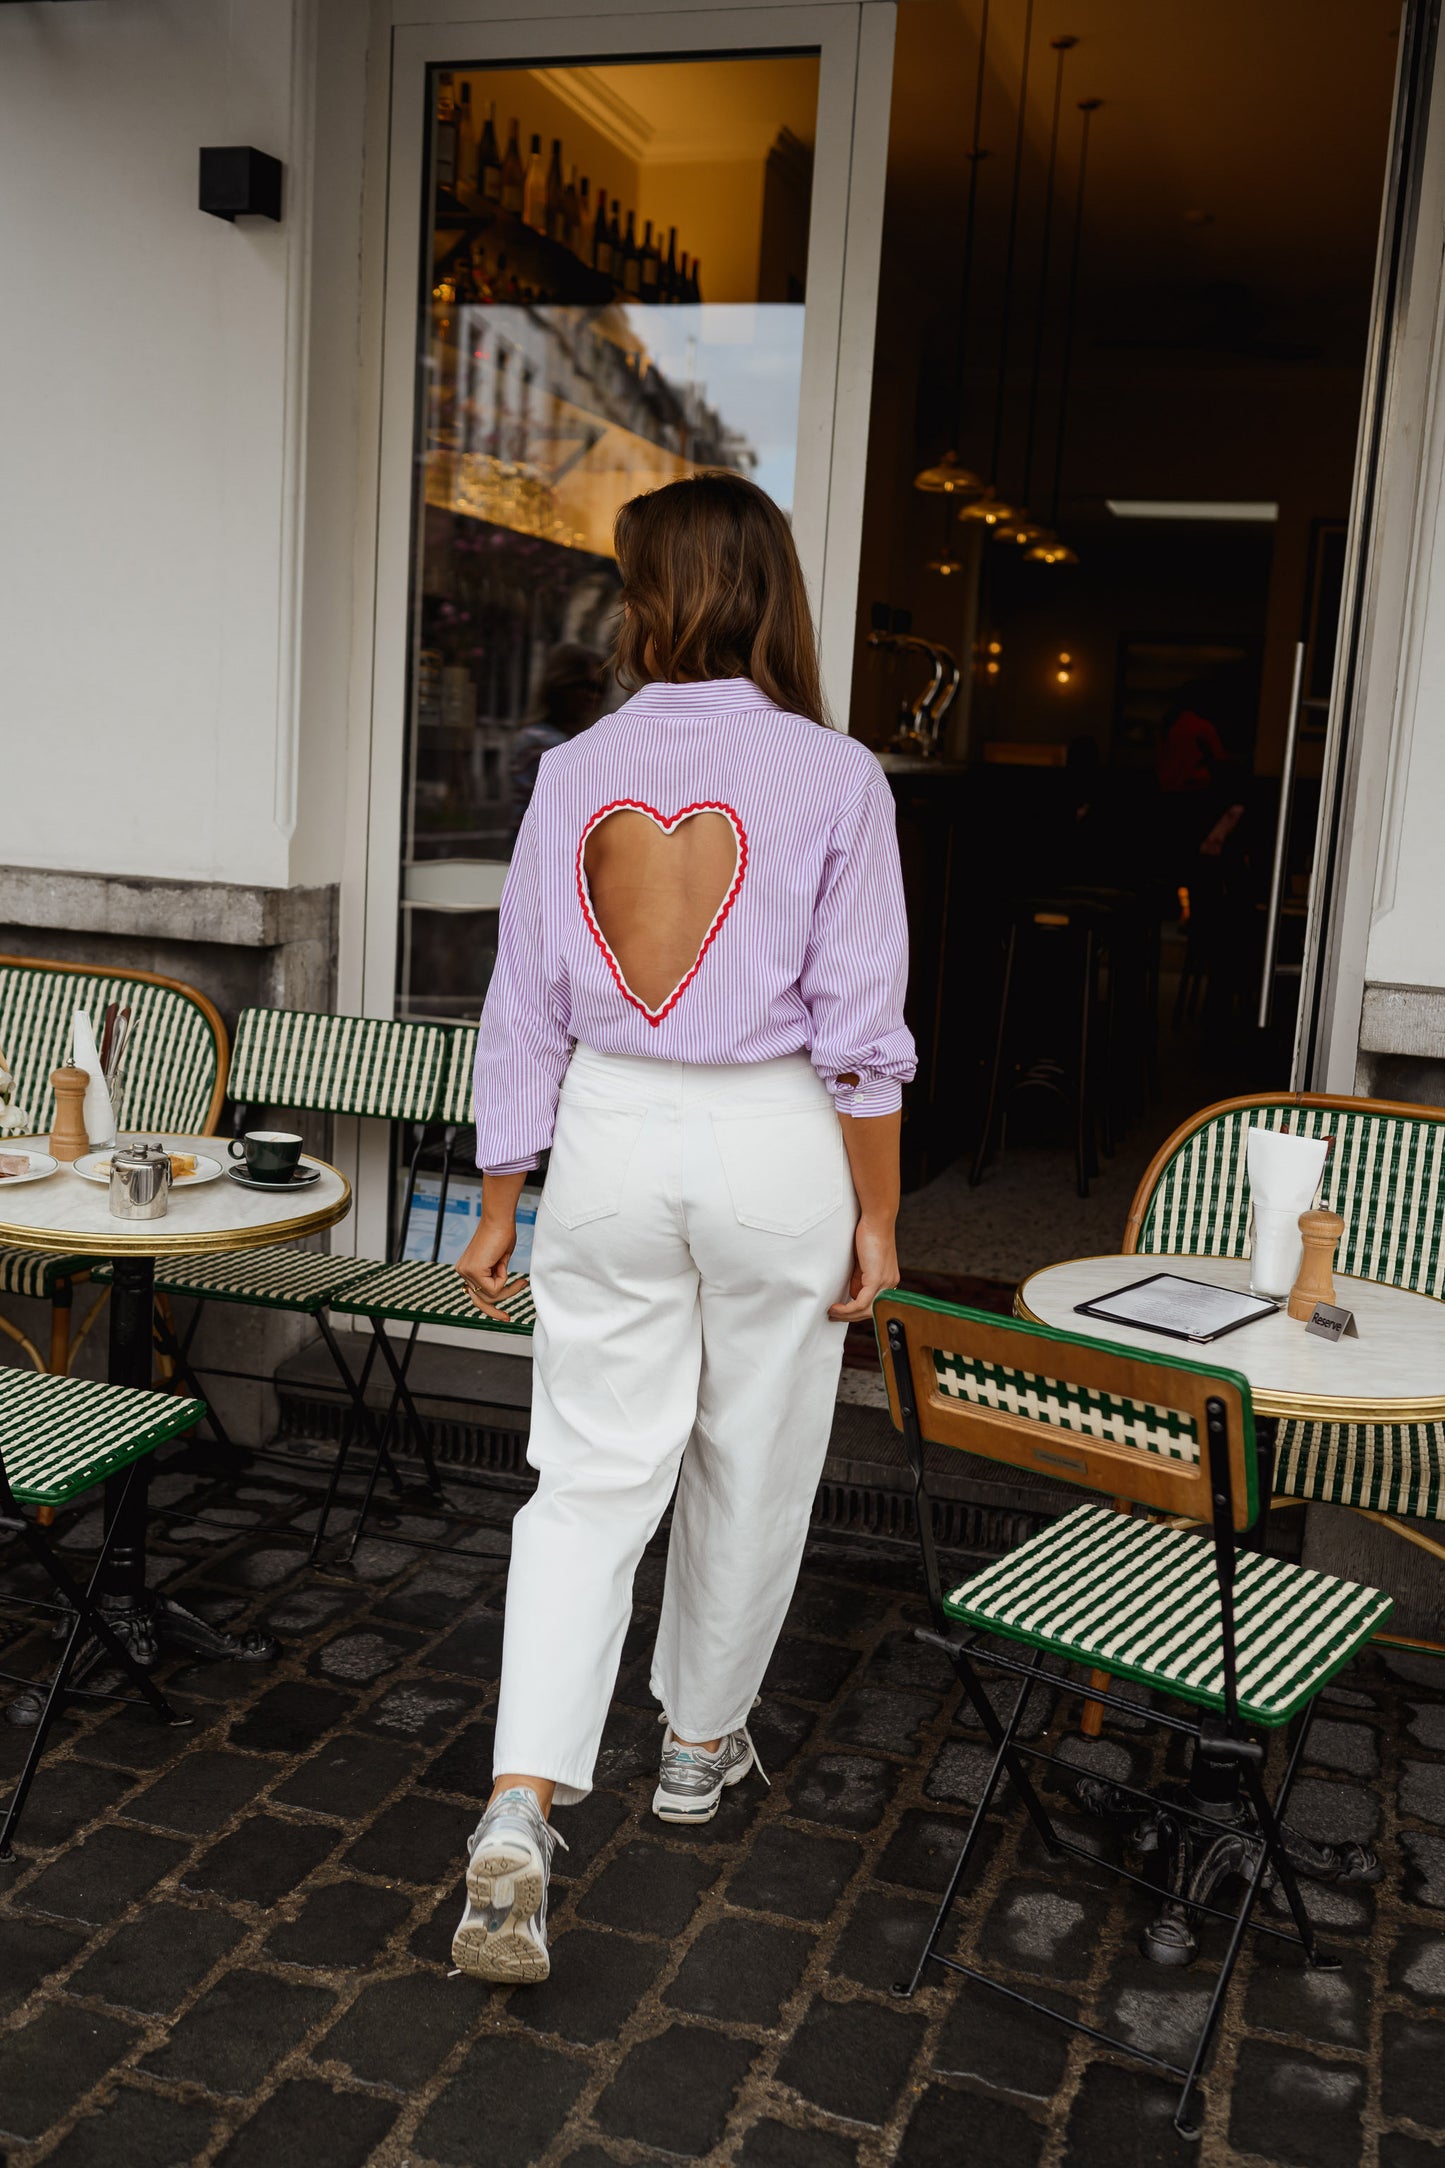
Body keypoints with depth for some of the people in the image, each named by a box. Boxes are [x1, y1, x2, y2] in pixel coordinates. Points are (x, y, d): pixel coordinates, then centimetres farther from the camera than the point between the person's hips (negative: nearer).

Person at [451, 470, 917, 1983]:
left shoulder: (574, 773, -1)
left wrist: (501, 1206, 10)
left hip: (612, 1135, 2)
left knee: (590, 1476, 7)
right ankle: (701, 1741, 36)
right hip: (774, 1140, -2)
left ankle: (519, 1811, -3)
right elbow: (858, 1029, -9)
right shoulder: (833, 778, -8)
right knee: (751, 1465, 17)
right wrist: (875, 1217, 1)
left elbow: (524, 1012, 2)